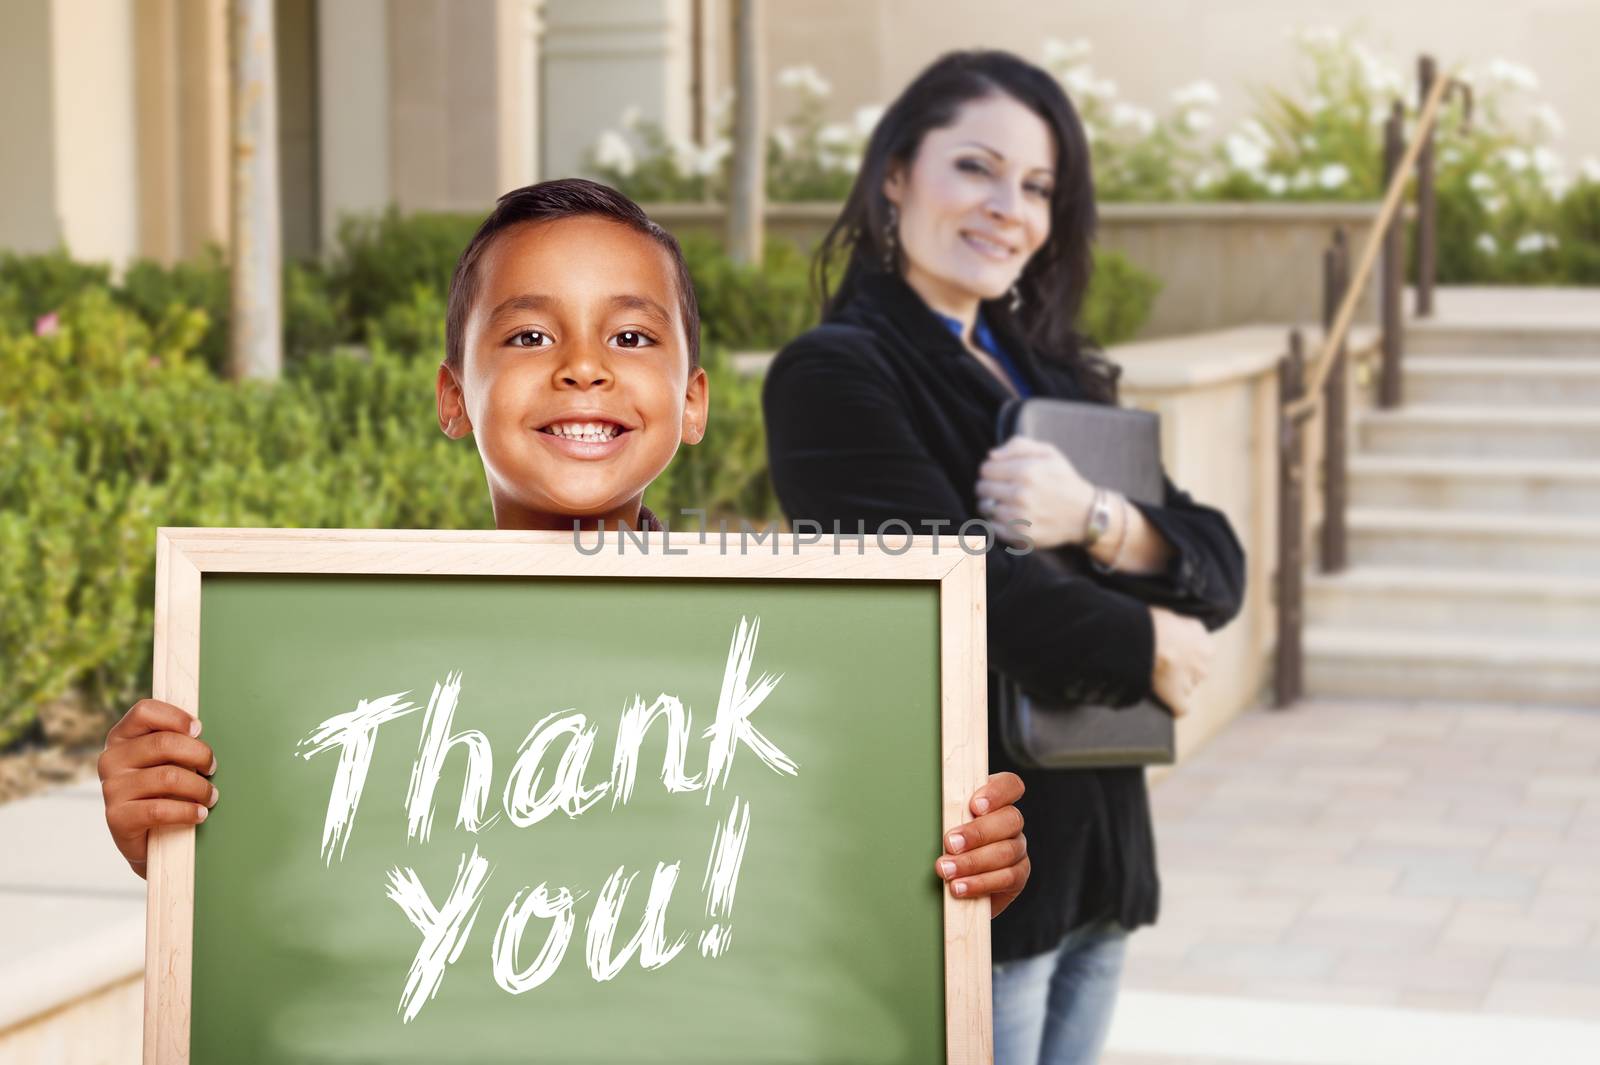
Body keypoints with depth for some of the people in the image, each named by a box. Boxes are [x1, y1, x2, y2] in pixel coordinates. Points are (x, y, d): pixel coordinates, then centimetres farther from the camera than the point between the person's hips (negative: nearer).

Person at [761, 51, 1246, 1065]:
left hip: (1090, 855, 7)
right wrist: (1148, 650, -6)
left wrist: (1093, 518, -15)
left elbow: (1218, 573, 4)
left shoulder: (1050, 375, 13)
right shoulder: (835, 375, -9)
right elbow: (969, 586, -20)